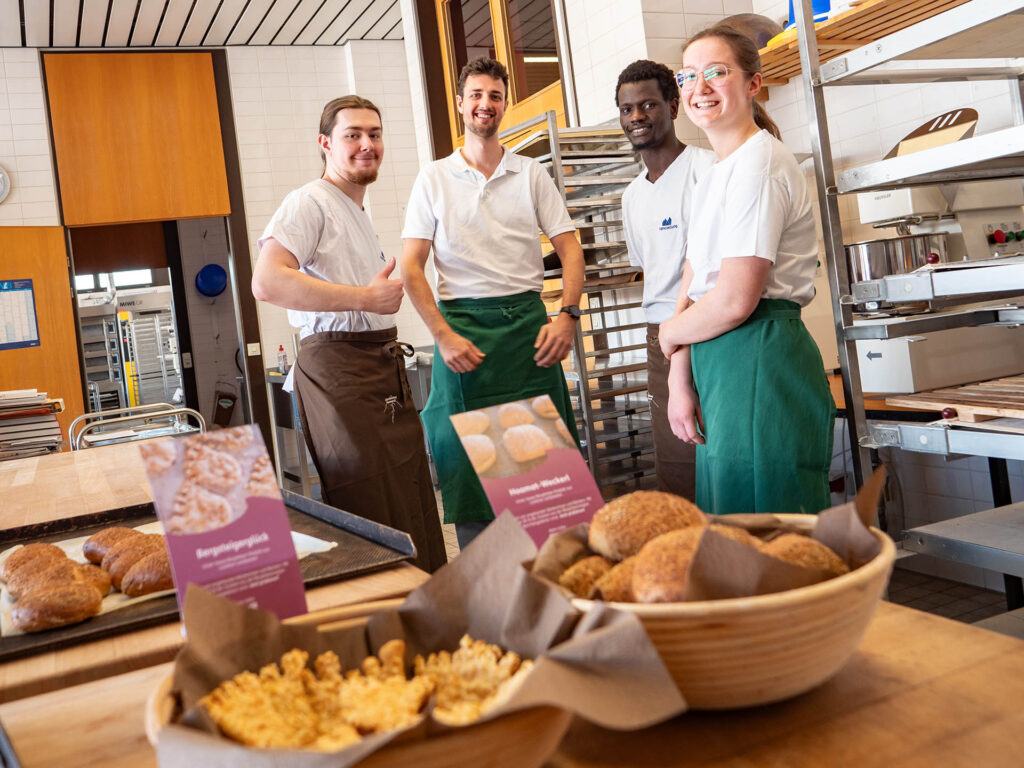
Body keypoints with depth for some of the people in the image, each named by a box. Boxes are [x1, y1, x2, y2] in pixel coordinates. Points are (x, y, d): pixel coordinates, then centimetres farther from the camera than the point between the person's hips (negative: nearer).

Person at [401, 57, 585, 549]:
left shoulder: (531, 174, 11)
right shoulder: (434, 178, 7)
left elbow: (569, 248, 8)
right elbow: (410, 267, 2)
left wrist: (567, 315, -8)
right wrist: (443, 336, -10)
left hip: (529, 323, 2)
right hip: (463, 326, -1)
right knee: (471, 462, -1)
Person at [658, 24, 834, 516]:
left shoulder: (758, 163, -13)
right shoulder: (716, 174, 17)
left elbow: (734, 300, -20)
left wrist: (670, 333, -1)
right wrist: (680, 380, 2)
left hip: (761, 361, -10)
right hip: (724, 366, 10)